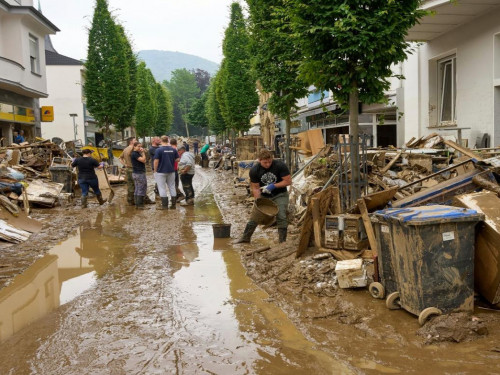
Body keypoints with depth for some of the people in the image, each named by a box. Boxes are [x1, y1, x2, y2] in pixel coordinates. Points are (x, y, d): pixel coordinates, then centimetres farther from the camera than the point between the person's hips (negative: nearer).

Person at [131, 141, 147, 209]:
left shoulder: (137, 153, 16)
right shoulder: (134, 154, -14)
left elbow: (144, 161, 12)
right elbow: (143, 160, -21)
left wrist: (142, 152, 8)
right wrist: (143, 152, -11)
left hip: (136, 173, 10)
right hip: (139, 173, -10)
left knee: (137, 189, 11)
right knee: (142, 189, -7)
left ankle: (137, 204, 16)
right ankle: (139, 205, -4)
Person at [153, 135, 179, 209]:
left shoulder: (159, 150, -12)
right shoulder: (173, 149, 1)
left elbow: (156, 161, -14)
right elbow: (177, 159, 5)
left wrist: (155, 170, -3)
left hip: (161, 172, -4)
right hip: (171, 171, 4)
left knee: (162, 188, 2)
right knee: (172, 187, 13)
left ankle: (165, 205, 2)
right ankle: (173, 204, 16)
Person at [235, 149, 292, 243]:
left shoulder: (280, 165, -20)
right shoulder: (254, 170, -15)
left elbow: (288, 181, -16)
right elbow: (255, 187, -10)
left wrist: (273, 186, -25)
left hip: (279, 195, -2)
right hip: (263, 196, 2)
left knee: (281, 217, -13)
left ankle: (282, 241, -1)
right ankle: (245, 237, 22)